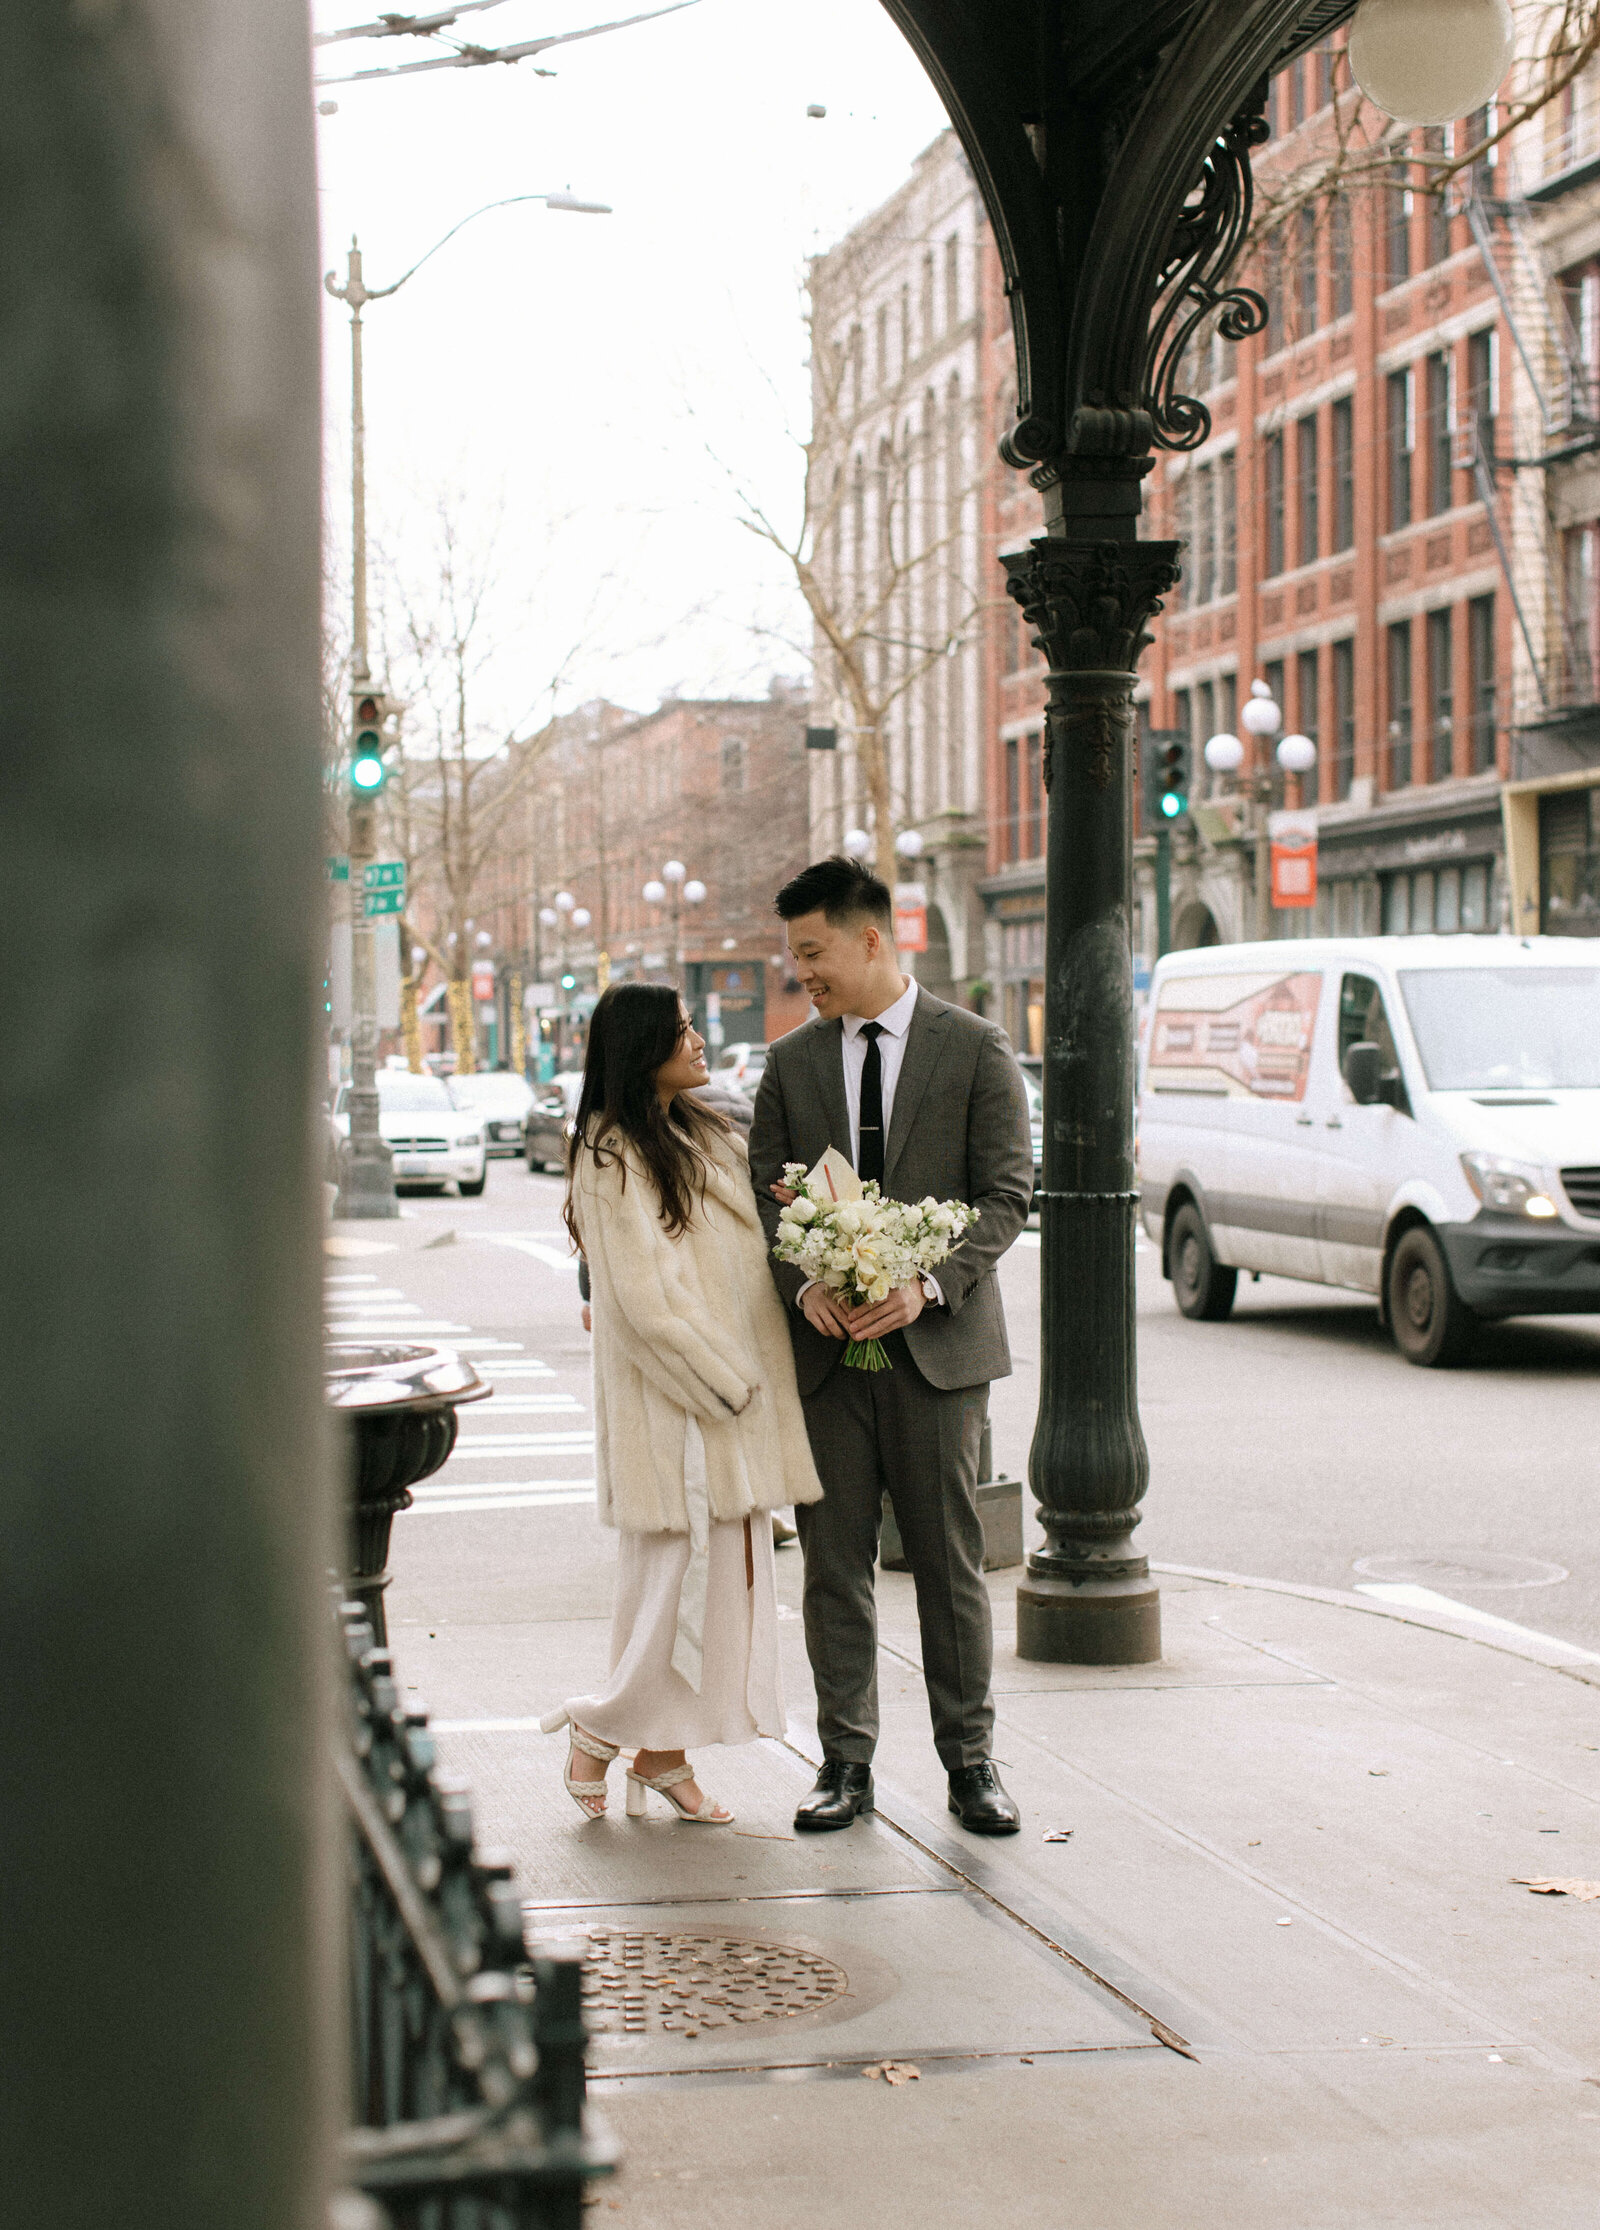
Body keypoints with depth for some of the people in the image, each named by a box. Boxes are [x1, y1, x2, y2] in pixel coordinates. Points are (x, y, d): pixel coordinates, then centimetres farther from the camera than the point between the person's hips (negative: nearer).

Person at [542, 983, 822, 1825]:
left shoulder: (709, 1137, 15)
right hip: (675, 1402, -8)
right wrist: (725, 1383, -15)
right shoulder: (611, 1156, -11)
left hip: (733, 1387, 8)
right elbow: (646, 1298, -16)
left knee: (730, 1563, 9)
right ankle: (601, 1731, 11)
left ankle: (664, 1753, 17)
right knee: (683, 1571, -7)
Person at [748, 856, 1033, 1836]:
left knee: (951, 1562, 3)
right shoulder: (792, 1063, 9)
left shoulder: (977, 1049, -1)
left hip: (936, 1344, -3)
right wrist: (805, 1286, -11)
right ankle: (847, 1763, 13)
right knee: (835, 1564, 5)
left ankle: (971, 1762, 13)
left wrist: (926, 1284, -17)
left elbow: (1008, 1193, -4)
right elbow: (766, 1197, 9)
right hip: (826, 1349, 3)